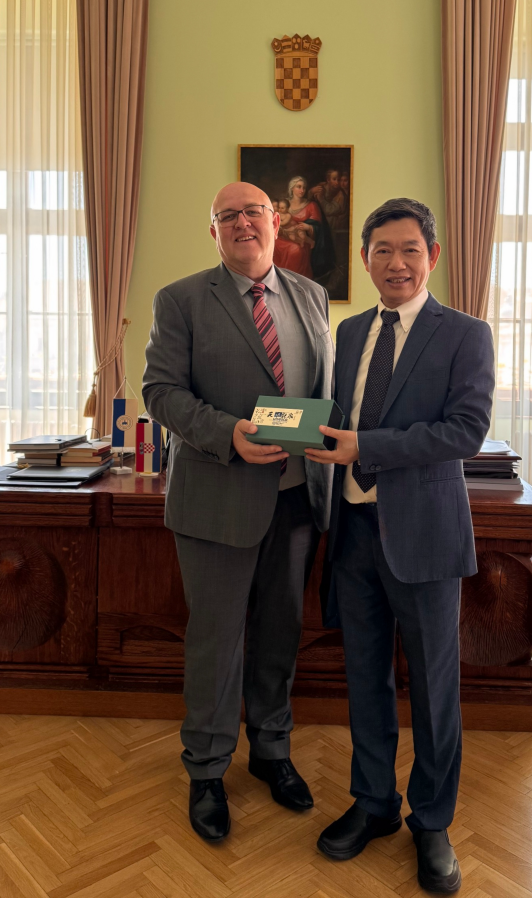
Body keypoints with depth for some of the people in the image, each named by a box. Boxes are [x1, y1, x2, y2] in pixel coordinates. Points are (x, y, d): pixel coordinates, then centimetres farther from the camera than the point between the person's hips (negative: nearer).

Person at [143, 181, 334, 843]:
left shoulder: (312, 297, 11)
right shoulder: (181, 301, -2)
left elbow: (328, 385, 15)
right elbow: (161, 389, -8)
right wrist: (229, 434, -23)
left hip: (298, 494, 4)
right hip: (220, 497, -4)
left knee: (280, 631, 16)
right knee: (216, 637, 8)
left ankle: (271, 750, 39)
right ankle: (207, 771, 29)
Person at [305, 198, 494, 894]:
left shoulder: (466, 335, -5)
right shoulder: (350, 332, 11)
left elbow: (467, 430, -16)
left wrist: (363, 447, -21)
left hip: (422, 532, -4)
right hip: (354, 527, 5)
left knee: (433, 685, 10)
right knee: (366, 677, 16)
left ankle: (431, 823, 31)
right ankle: (374, 803, 36)